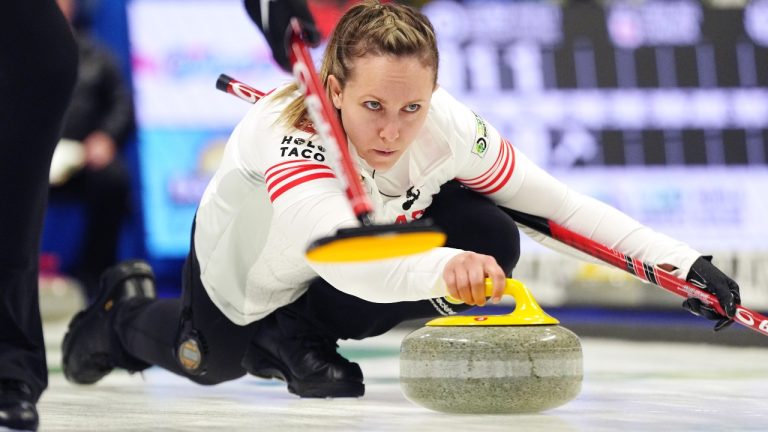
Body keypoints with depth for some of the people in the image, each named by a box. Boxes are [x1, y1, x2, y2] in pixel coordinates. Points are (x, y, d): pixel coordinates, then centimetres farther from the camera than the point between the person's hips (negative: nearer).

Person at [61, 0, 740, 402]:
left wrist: (682, 261, -30)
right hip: (244, 267, -3)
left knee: (492, 237, -21)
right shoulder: (291, 135, -46)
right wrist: (442, 267, -83)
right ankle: (120, 319, 55)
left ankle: (296, 335, -3)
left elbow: (561, 204, -21)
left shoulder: (450, 129, -32)